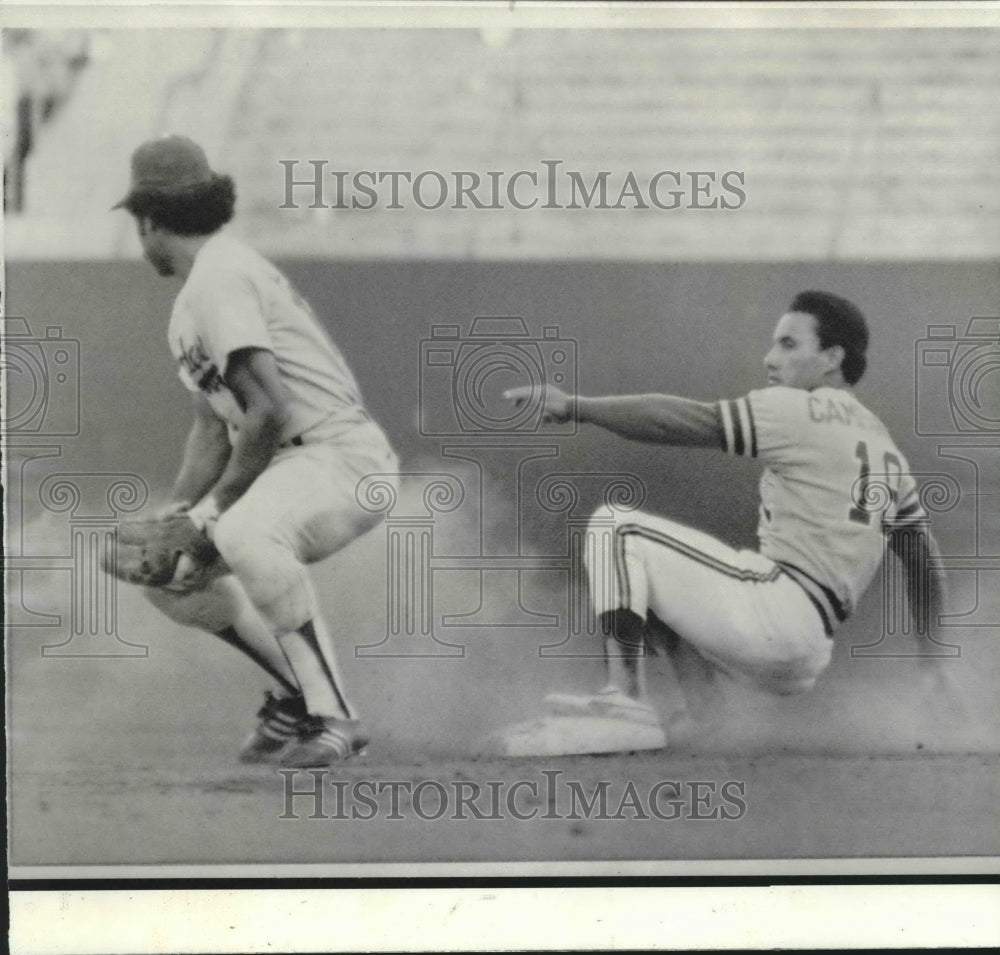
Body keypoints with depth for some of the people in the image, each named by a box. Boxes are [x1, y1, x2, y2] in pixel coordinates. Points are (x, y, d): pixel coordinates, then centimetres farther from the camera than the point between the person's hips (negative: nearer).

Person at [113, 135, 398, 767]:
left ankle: (332, 716, -29)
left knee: (244, 534, -38)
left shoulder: (219, 277, -13)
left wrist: (222, 499, -13)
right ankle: (297, 693, 16)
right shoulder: (187, 306, 20)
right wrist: (173, 516, 13)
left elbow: (273, 409, -23)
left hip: (343, 456, -11)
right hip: (285, 466, 11)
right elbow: (213, 427, 24)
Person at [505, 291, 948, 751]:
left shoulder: (805, 410, -4)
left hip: (775, 604, -9)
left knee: (616, 526, -5)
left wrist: (574, 406, -8)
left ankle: (625, 698, -19)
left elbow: (682, 421, -10)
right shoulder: (886, 448, 21)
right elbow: (921, 553, 25)